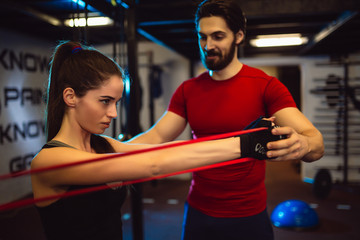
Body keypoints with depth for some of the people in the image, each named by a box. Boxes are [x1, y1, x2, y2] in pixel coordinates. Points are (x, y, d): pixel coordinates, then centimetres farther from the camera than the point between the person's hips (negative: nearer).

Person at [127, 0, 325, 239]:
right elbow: (156, 136, -4)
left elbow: (317, 144, -19)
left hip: (249, 218, -3)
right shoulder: (188, 90, 3)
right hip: (198, 213, 3)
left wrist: (303, 144, -43)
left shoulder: (266, 86, -10)